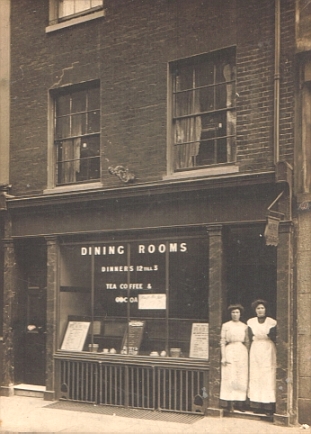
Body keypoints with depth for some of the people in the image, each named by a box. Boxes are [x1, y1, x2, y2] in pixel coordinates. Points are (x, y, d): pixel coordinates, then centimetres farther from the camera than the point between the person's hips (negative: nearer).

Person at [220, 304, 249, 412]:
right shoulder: (226, 325, 2)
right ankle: (230, 404, -2)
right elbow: (222, 342, 0)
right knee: (230, 378, -5)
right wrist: (223, 357, -6)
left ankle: (240, 404, 7)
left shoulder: (244, 326, 11)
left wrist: (247, 356, 7)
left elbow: (247, 342, 13)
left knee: (242, 379, 1)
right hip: (230, 351, -3)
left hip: (242, 352, 3)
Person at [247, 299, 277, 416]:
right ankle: (256, 405, 2)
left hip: (268, 351, -2)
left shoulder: (272, 322, 1)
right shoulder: (250, 322, 9)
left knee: (268, 377, -7)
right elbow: (249, 338, 6)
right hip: (255, 351, 2)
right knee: (255, 377, -2)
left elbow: (274, 338, -4)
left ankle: (268, 406, -5)